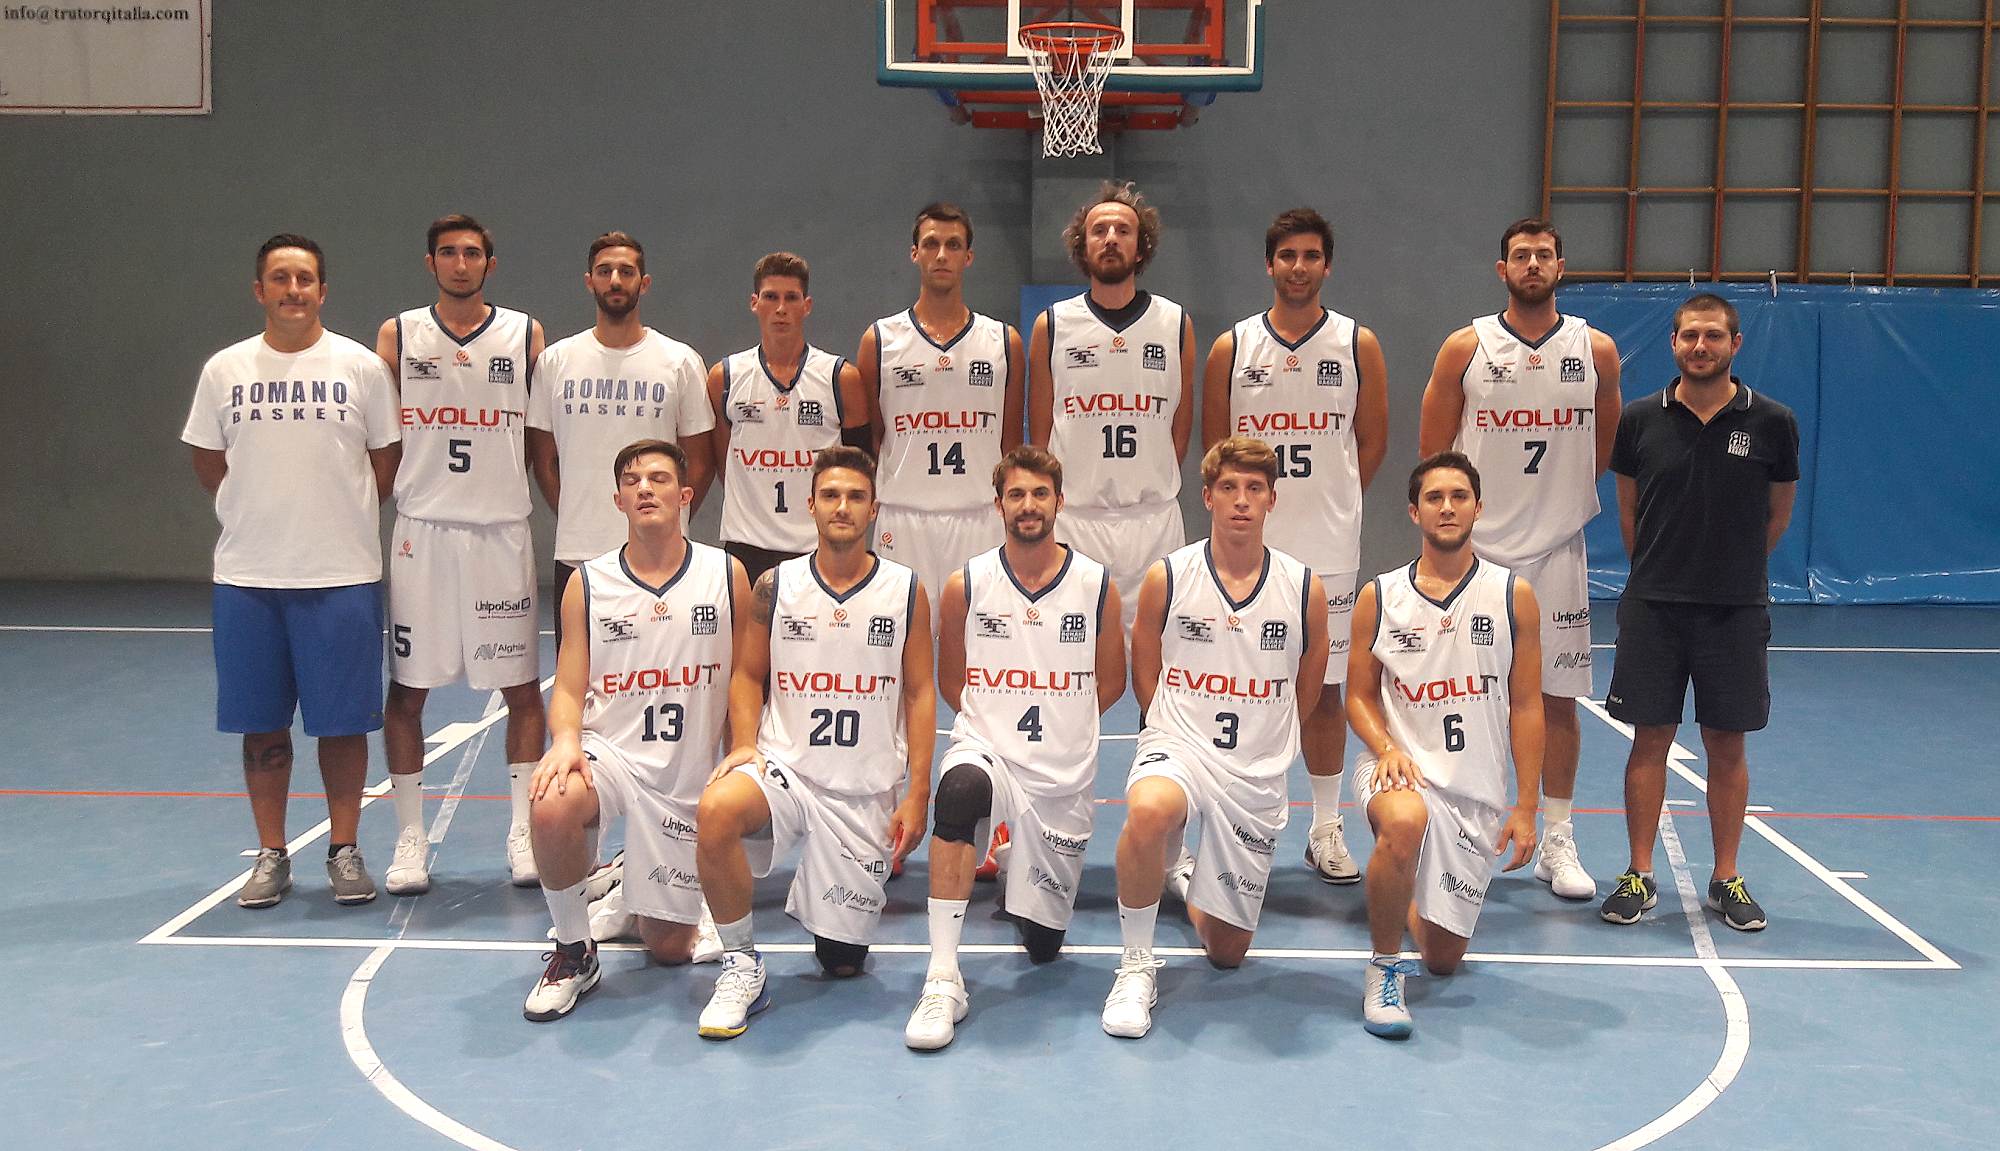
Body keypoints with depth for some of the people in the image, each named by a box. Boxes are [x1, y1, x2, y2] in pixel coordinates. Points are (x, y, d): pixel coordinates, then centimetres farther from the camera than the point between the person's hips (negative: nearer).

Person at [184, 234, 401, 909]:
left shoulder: (359, 367, 1)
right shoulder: (225, 370, 5)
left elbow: (386, 462, 6)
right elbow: (208, 461, 13)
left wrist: (339, 518, 4)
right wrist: (263, 513, 7)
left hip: (342, 574, -1)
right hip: (247, 576, 2)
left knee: (342, 722, 2)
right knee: (262, 725, 7)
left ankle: (345, 851, 15)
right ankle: (271, 855, 18)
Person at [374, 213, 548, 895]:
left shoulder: (524, 335, 6)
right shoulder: (397, 336, 6)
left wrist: (508, 484, 1)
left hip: (503, 531, 0)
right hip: (420, 530, 0)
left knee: (521, 686, 2)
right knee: (406, 689, 2)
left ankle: (523, 835, 11)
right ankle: (410, 838, 11)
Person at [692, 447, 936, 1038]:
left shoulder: (906, 591, 1)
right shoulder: (775, 586, 2)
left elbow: (920, 694, 2)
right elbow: (748, 676, 9)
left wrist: (917, 794, -5)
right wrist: (745, 745, -10)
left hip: (867, 787, 0)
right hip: (784, 765, 0)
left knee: (843, 962, 1)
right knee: (717, 810, -36)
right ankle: (742, 966, -17)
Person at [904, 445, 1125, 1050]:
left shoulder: (1096, 584, 0)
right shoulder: (966, 584, -2)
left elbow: (1111, 682, 12)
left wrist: (1056, 723, 7)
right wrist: (1000, 726, 2)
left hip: (1065, 773, 2)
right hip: (985, 749, -1)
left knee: (1043, 942, 6)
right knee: (960, 793, -41)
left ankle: (1029, 878, 44)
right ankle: (943, 981, -35)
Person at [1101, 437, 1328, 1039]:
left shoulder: (1304, 588, -2)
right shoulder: (1167, 578, -5)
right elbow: (1146, 676, 8)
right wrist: (1177, 734, 4)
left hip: (1258, 775, 2)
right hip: (1178, 747, -2)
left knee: (1226, 950, 8)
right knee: (1149, 811, -41)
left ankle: (1185, 876, 45)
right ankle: (1136, 966, -18)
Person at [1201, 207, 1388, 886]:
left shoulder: (1358, 345, 3)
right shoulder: (1232, 347, 4)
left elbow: (1372, 441, 9)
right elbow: (1214, 445, 8)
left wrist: (1327, 501, 8)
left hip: (1328, 549, 0)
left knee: (1324, 688, 6)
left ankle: (1326, 830, 16)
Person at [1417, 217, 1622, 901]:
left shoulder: (1596, 351, 3)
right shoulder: (1466, 348, -1)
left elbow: (1607, 452, 15)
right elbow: (1432, 453, 4)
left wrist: (1558, 500, 10)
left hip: (1558, 550, 1)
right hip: (1476, 549, -1)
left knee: (1558, 698, 5)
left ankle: (1557, 844, 14)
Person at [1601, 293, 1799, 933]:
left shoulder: (1772, 423, -1)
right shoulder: (1639, 420, 0)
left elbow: (1777, 516, 11)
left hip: (1737, 610, 0)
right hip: (1653, 608, 0)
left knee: (1727, 746, 6)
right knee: (1650, 739, 4)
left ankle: (1726, 879, 18)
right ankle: (1639, 876, 13)